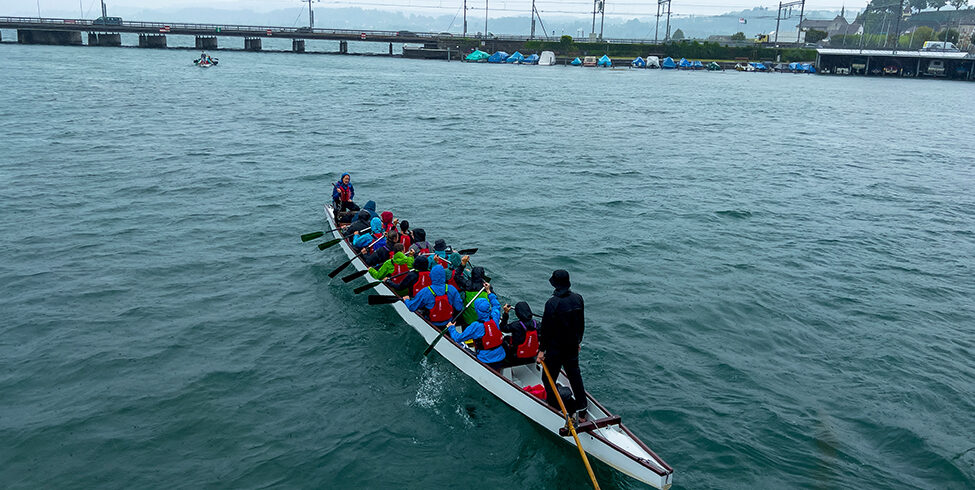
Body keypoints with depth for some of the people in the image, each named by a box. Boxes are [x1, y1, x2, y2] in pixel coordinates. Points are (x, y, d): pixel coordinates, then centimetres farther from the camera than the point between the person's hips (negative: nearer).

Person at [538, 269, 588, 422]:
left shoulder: (552, 303, -22)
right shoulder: (578, 299, -3)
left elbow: (546, 329, -17)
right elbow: (582, 323, 8)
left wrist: (541, 350, -8)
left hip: (555, 349, -7)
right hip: (573, 347, 7)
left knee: (548, 379, 9)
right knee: (575, 376, 19)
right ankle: (582, 413, 28)